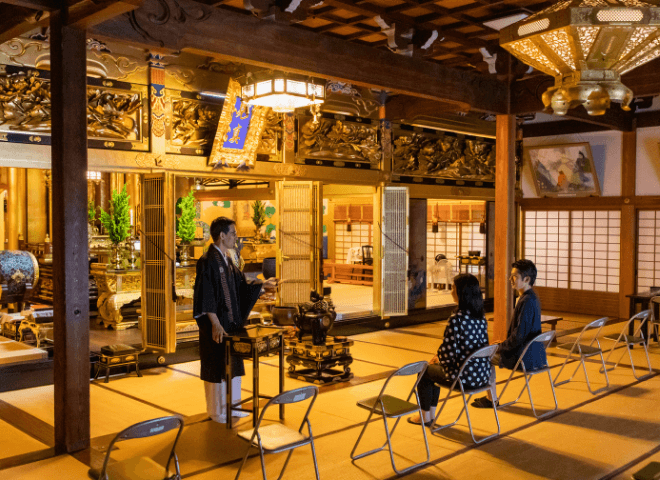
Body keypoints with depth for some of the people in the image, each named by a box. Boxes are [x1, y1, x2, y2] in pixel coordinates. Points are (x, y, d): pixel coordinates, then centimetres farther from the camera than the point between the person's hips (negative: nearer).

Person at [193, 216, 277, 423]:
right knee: (217, 365, 2)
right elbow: (206, 295, -21)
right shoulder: (208, 261, -17)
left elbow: (240, 285, 16)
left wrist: (263, 284, 8)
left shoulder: (227, 260, 11)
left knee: (233, 363, 15)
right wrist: (215, 324, -23)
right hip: (218, 324, -9)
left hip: (232, 321, 9)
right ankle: (216, 411, 15)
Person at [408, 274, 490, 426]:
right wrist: (440, 357, 17)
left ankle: (425, 417, 35)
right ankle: (431, 413, 42)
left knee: (424, 371, 18)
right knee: (435, 366, 30)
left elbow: (449, 352, -21)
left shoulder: (457, 318, -23)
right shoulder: (481, 316, 3)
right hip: (483, 374, 8)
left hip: (465, 376, -8)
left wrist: (439, 359, 3)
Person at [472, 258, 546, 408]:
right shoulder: (532, 297, 8)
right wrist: (504, 343, 14)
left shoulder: (527, 302, -24)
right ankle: (490, 396, 33)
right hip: (535, 353, 10)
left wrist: (501, 346, -10)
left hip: (526, 357, -10)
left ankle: (491, 399, 17)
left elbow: (519, 336, -25)